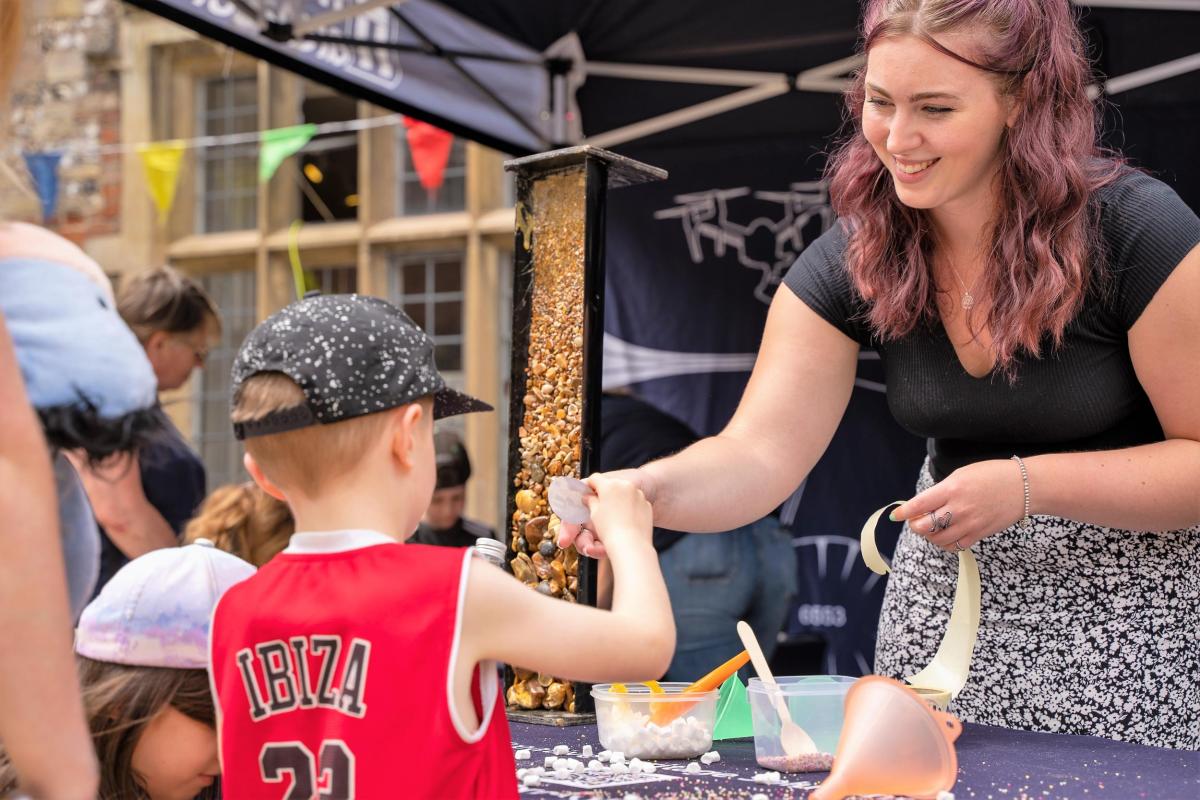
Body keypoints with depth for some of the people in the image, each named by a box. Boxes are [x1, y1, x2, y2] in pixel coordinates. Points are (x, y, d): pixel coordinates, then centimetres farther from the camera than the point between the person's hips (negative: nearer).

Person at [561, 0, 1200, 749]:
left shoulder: (1135, 232, -19)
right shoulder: (854, 260, -8)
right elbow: (759, 454, -15)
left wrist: (1026, 485, -26)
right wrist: (647, 489, -36)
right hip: (953, 598, 4)